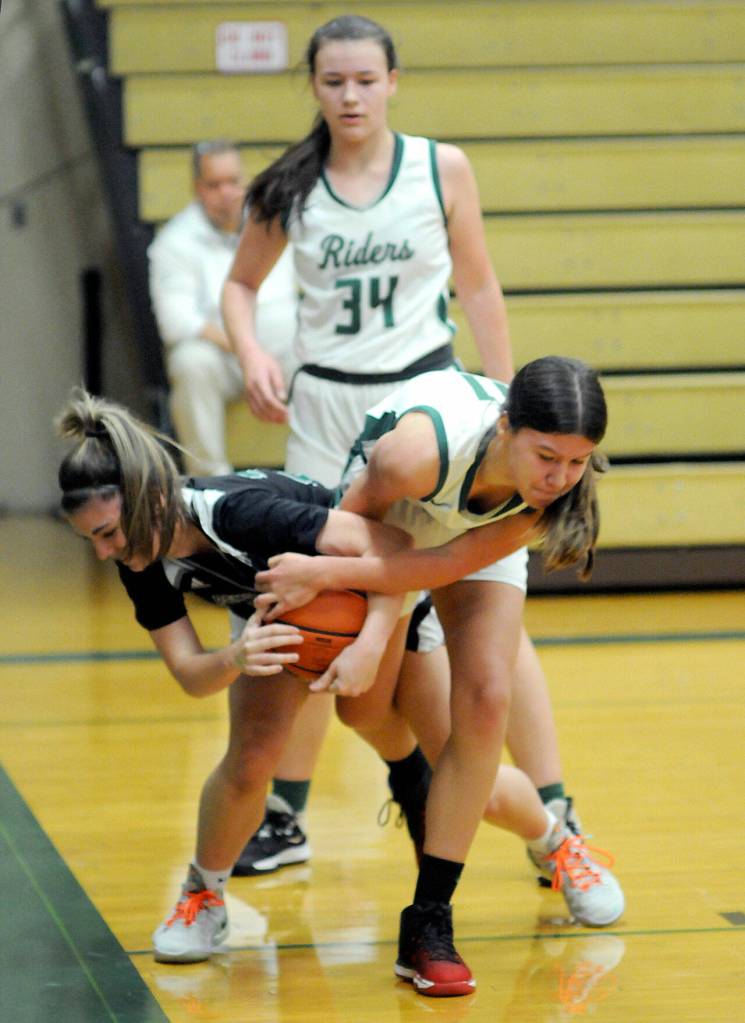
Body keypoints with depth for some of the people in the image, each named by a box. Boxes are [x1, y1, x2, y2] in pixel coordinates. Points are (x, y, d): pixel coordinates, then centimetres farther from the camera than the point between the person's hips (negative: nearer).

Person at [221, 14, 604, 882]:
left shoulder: (442, 169, -3)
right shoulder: (288, 188, 0)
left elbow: (478, 288, 6)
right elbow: (240, 284, 13)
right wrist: (252, 355, -7)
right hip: (326, 408, 2)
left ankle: (555, 817, 0)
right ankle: (284, 818, 21)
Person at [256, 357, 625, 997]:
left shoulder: (558, 492, -35)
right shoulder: (420, 450, -46)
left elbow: (448, 564, -33)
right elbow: (356, 520, -23)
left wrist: (325, 575, -39)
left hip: (479, 537, 1)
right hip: (388, 516, -1)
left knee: (485, 703, -16)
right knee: (363, 708, 0)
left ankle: (429, 924, -10)